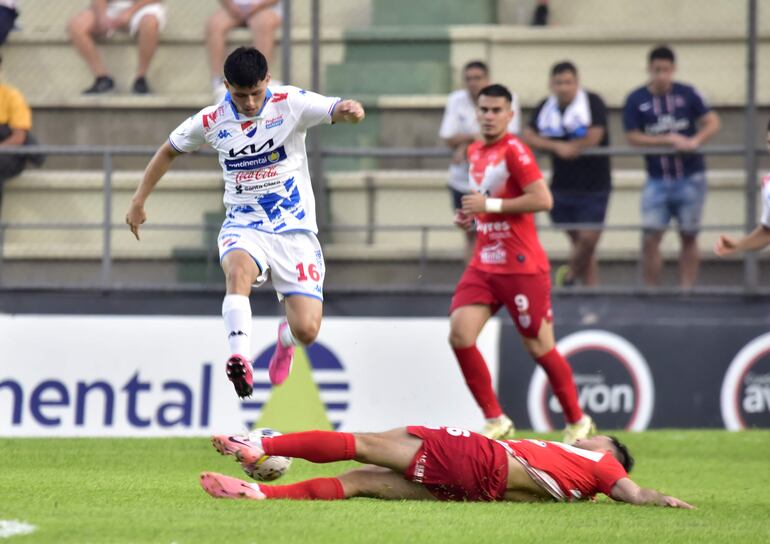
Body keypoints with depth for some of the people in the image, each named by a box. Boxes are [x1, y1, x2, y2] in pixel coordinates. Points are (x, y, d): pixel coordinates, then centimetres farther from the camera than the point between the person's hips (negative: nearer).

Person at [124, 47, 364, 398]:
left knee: (306, 330, -9)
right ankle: (240, 359, -46)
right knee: (239, 269, -37)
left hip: (295, 228, -1)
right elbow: (169, 151, 14)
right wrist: (138, 201, 15)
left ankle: (286, 339, 29)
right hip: (244, 226, 1)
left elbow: (337, 111, -23)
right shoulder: (211, 121, -3)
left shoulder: (290, 104, -10)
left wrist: (349, 111, -48)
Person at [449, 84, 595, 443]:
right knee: (459, 334, -10)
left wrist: (490, 204, -20)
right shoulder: (475, 152, 12)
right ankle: (496, 420, -1)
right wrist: (470, 213, 7)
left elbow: (543, 199, -21)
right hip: (484, 263, 7)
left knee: (539, 347, 1)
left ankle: (578, 422, 19)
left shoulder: (514, 150, -12)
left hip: (521, 266, -7)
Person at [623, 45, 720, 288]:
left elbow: (712, 123, -2)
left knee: (689, 236, 7)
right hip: (657, 181, 0)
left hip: (690, 177, 0)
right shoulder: (636, 100, -2)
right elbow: (633, 137, -5)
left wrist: (695, 141, -21)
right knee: (650, 238, -8)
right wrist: (669, 140, -14)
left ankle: (687, 288, 14)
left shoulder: (688, 94, -1)